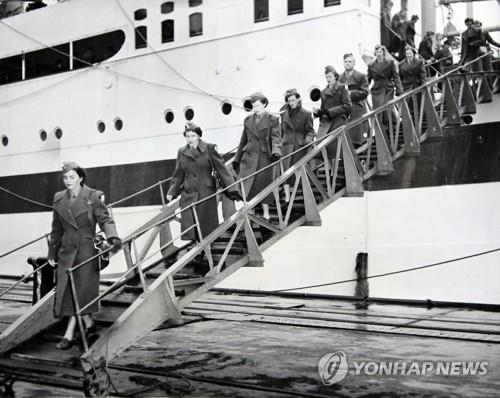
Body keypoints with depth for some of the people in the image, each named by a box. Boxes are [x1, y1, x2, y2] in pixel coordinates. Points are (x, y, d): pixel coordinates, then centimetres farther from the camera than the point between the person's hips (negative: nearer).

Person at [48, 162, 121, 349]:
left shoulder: (93, 197, -4)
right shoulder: (59, 199, 8)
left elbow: (105, 219, -9)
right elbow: (56, 229, 15)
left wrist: (112, 236, -29)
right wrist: (52, 253, 18)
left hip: (87, 250, -4)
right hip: (67, 251, 5)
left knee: (81, 289, -6)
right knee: (66, 290, 2)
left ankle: (69, 334, -2)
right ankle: (88, 322, 21)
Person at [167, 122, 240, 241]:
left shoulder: (209, 148, -1)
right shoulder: (182, 152, 9)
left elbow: (221, 169, -4)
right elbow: (178, 174, 18)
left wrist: (232, 189, -10)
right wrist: (172, 192, 15)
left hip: (206, 193, -3)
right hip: (188, 194, 3)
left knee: (207, 226, 1)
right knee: (190, 227, -4)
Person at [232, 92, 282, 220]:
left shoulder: (272, 120, 0)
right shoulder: (248, 120, 11)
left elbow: (276, 138, -9)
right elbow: (243, 141, 17)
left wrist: (276, 151, -30)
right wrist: (237, 159, 17)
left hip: (265, 157, -3)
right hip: (249, 157, 3)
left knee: (264, 184, 4)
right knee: (246, 185, -5)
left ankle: (266, 213, 18)